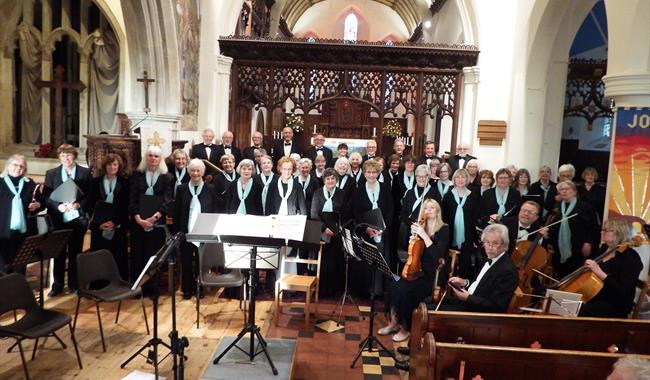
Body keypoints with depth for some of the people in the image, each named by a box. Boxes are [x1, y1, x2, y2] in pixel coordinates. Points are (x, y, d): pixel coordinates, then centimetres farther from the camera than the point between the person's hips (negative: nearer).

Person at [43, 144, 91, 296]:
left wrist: (78, 204, -17)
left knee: (75, 253, 8)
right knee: (59, 253, 7)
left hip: (77, 219, -1)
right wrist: (58, 206, -15)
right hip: (58, 219, 1)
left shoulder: (85, 172, 3)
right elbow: (46, 197, 2)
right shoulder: (51, 173, 6)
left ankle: (74, 284, 19)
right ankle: (57, 285, 20)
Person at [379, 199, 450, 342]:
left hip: (435, 277, -5)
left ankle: (405, 328, -7)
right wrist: (414, 238, -2)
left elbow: (438, 255, -20)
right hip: (420, 271, 5)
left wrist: (424, 236, -24)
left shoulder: (444, 230, -6)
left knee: (405, 290, -26)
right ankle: (394, 322, -6)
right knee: (396, 286, -23)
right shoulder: (421, 228, 9)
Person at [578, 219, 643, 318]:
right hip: (594, 297, 8)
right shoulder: (604, 248, 9)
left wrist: (600, 273, -30)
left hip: (615, 306, -7)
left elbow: (624, 292, -24)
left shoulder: (630, 258, -14)